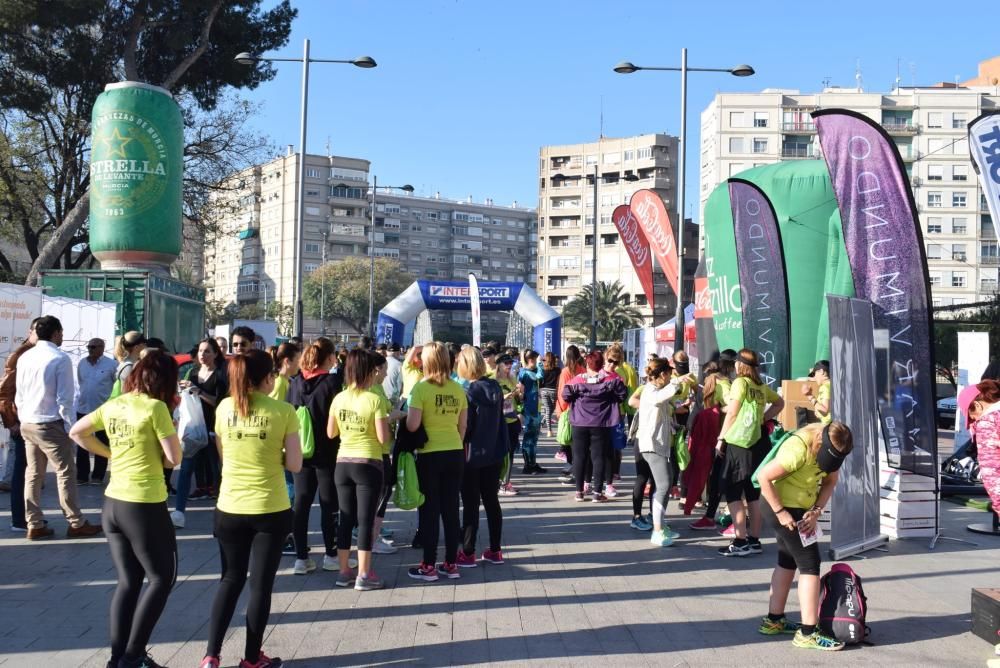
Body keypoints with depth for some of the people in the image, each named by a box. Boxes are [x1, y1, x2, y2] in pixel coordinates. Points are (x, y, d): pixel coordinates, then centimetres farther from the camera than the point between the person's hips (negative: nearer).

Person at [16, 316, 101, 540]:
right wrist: (70, 427, -9)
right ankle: (76, 524, 8)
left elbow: (19, 396, 12)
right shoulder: (60, 359, -14)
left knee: (33, 474, 11)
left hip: (27, 424, 7)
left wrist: (23, 419, 20)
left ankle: (35, 525, 15)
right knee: (66, 473, 2)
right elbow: (64, 399, -15)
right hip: (51, 425, -7)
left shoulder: (24, 357, 7)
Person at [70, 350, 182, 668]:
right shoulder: (156, 407, -14)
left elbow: (76, 432, 17)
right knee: (162, 577, 9)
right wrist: (169, 422, 3)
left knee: (128, 581, 17)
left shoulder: (112, 406, 7)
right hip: (145, 506, -7)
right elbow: (174, 457, -14)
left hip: (113, 504, 7)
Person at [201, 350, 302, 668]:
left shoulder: (224, 407, 0)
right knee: (261, 584, 11)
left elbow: (223, 455, 12)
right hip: (270, 510, -3)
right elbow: (294, 464, -8)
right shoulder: (283, 412, -11)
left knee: (231, 580, 18)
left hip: (230, 508, 3)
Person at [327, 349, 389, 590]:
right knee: (365, 520, 2)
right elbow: (383, 438, -14)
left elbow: (330, 433, 9)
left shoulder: (339, 398, 1)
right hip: (368, 464, -5)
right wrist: (387, 422, 5)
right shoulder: (375, 400, -13)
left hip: (343, 463, 5)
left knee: (346, 519, 13)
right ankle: (363, 575, 5)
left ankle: (344, 571, 19)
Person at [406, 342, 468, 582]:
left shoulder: (421, 388, -12)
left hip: (430, 454, -4)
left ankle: (429, 566, 9)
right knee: (451, 509, 11)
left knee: (429, 510, 4)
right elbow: (463, 426, 8)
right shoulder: (458, 389, 2)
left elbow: (412, 425, -16)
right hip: (455, 453, 4)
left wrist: (402, 416, 4)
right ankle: (450, 564, 17)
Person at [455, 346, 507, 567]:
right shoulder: (495, 387, 2)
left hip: (472, 455, -6)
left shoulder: (468, 392, -17)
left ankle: (468, 553, 8)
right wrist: (502, 447, 16)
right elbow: (500, 419, 9)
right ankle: (495, 551, 19)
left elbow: (464, 427, -16)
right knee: (491, 501, 13)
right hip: (494, 453, 6)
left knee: (470, 504, 2)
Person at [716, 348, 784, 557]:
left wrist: (721, 438, -1)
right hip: (757, 443, 7)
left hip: (738, 443, -7)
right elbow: (779, 403, 26)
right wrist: (763, 418, 17)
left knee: (732, 492, -2)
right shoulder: (762, 387, 12)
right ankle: (754, 541, 16)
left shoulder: (740, 383, -8)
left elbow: (732, 413, -8)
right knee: (753, 494, 12)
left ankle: (740, 542, -7)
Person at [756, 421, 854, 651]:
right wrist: (780, 512, -24)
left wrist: (816, 511, -9)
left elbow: (830, 482, 5)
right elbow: (764, 477, -27)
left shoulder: (831, 447, -5)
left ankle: (773, 621, 29)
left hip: (801, 510, 9)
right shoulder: (798, 449, -29)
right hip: (786, 509, -9)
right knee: (810, 565, -9)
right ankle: (807, 633, -7)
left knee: (787, 562, 17)